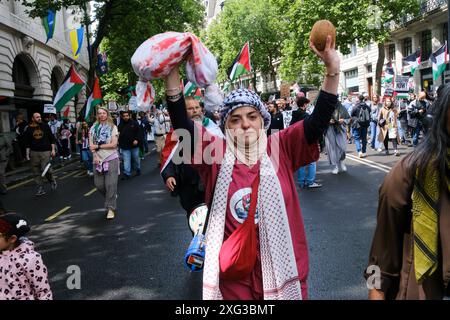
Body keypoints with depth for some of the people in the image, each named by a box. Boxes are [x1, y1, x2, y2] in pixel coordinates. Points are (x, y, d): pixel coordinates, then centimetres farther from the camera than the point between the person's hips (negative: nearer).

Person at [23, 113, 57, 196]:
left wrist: (53, 149, -1)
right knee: (36, 172, 3)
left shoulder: (45, 126, 3)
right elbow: (27, 143, 10)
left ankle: (53, 181, 13)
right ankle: (41, 189, 13)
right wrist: (27, 154, 6)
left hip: (45, 152, -2)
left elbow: (52, 138, 6)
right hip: (34, 152, 3)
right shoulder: (29, 129, 6)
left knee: (46, 169, -15)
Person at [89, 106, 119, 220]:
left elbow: (114, 144, -9)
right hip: (98, 159, 4)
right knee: (98, 184, 4)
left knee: (110, 184, -6)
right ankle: (112, 197, 32)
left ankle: (111, 208, 3)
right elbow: (91, 144, 4)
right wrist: (95, 155, -11)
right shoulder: (94, 127, 10)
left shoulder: (112, 127, 0)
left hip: (111, 159, -4)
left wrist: (98, 146, -8)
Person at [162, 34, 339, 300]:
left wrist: (332, 71, -25)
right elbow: (182, 125, -14)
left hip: (281, 267, 0)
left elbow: (318, 121, -12)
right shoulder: (218, 153, -4)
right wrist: (172, 76, -26)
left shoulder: (281, 148, -4)